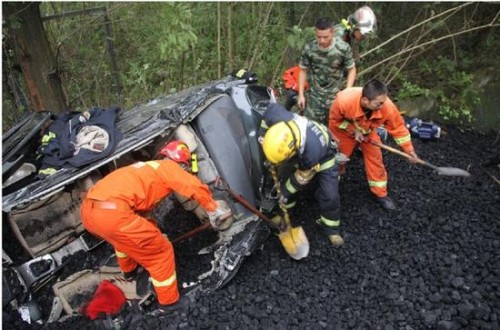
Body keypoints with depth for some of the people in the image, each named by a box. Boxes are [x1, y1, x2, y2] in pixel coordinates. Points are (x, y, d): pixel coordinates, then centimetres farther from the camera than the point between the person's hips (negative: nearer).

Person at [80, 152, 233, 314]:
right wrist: (214, 209, 6)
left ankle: (129, 270, 64)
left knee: (124, 237, 41)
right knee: (161, 252, 9)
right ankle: (169, 301, 24)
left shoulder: (147, 169, 31)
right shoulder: (167, 166, 7)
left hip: (88, 210, 10)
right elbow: (196, 188, -9)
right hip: (112, 214, -10)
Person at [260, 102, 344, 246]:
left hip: (323, 155, -5)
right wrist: (264, 141, -11)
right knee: (283, 179, 7)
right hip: (300, 151, 5)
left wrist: (286, 191, -13)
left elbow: (303, 177, -29)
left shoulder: (312, 150, -49)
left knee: (330, 195, -7)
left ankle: (332, 229, 18)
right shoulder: (278, 117, -40)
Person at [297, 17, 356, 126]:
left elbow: (351, 70, -1)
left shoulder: (343, 48, -16)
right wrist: (301, 95, 1)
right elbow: (303, 71, 2)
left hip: (335, 96, 0)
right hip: (314, 96, 1)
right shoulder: (308, 48, -13)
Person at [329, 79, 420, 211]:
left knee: (375, 160, 3)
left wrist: (410, 151, -16)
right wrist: (354, 131, -26)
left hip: (368, 132, 2)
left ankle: (380, 194, 22)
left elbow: (398, 128, -19)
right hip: (344, 131, -2)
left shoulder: (387, 107, -37)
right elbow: (335, 120, -21)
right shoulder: (344, 100, -44)